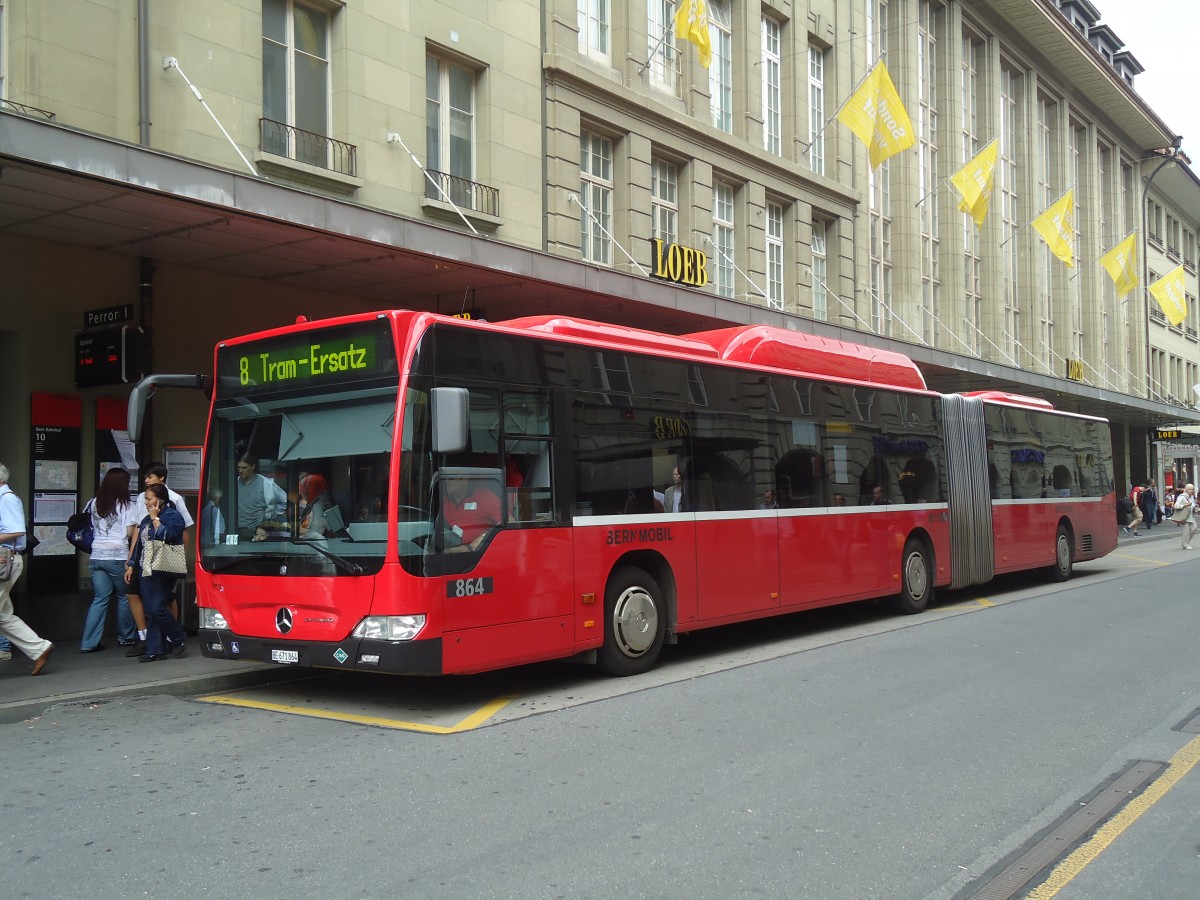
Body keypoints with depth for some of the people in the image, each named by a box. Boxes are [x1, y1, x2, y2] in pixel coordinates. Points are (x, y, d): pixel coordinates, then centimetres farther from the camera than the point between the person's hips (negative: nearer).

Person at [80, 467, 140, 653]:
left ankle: (88, 642, 3)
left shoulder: (94, 503, 8)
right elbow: (130, 532, -9)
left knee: (99, 598, 8)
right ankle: (126, 637, 21)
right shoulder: (127, 506, -6)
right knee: (125, 597, 11)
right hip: (118, 557, -5)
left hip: (96, 556, 5)